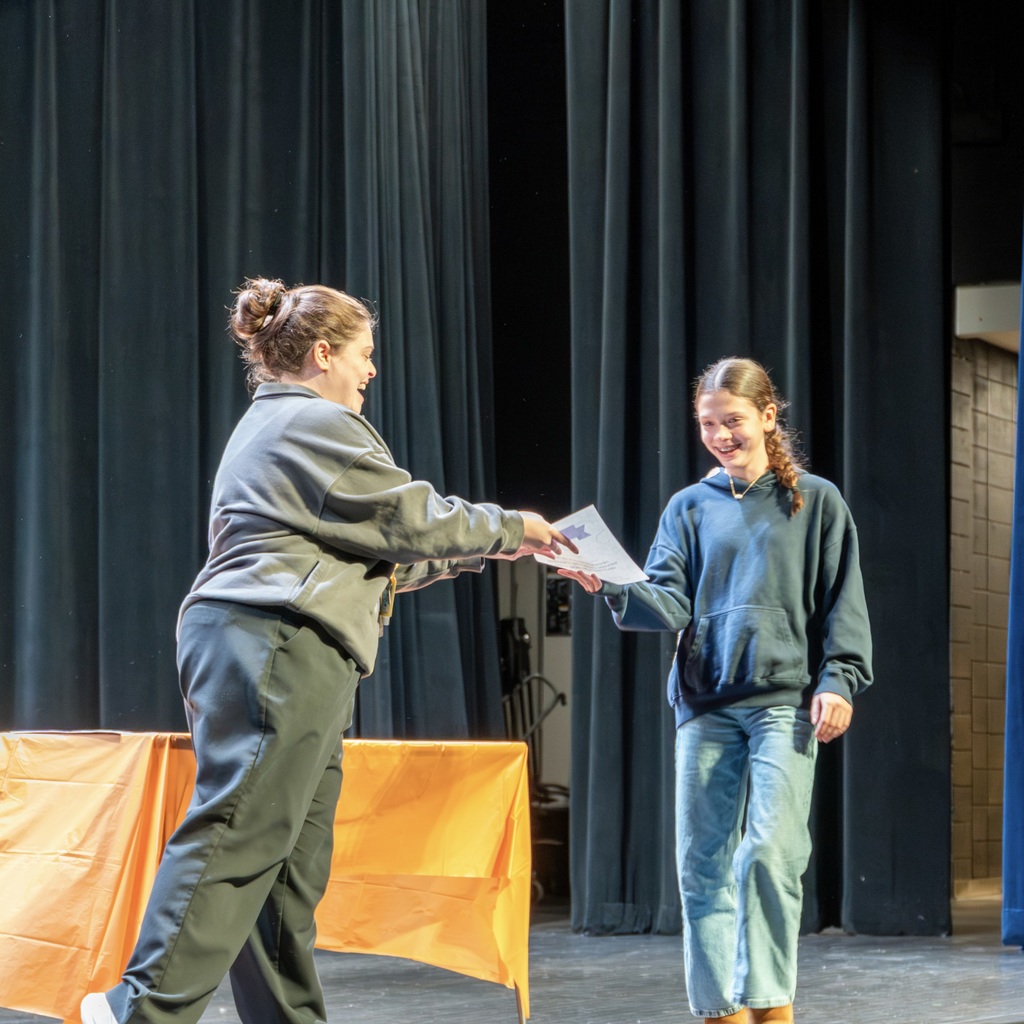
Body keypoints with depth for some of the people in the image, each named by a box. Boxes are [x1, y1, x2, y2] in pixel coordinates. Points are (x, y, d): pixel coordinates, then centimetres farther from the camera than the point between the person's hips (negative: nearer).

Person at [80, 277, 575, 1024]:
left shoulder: (267, 426, 27)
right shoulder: (318, 424, -4)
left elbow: (374, 555, 28)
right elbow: (408, 520, -5)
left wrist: (480, 551, 27)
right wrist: (505, 529, 9)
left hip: (266, 648, 11)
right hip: (276, 645, -11)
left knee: (294, 857, 7)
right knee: (239, 831, -15)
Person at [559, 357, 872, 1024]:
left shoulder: (814, 502, 7)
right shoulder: (690, 507, 13)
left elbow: (843, 603, 6)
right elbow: (669, 603, 2)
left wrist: (839, 680, -6)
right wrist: (612, 590, -17)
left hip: (785, 701, -3)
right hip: (704, 705, 3)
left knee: (769, 854, -15)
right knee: (703, 864, 2)